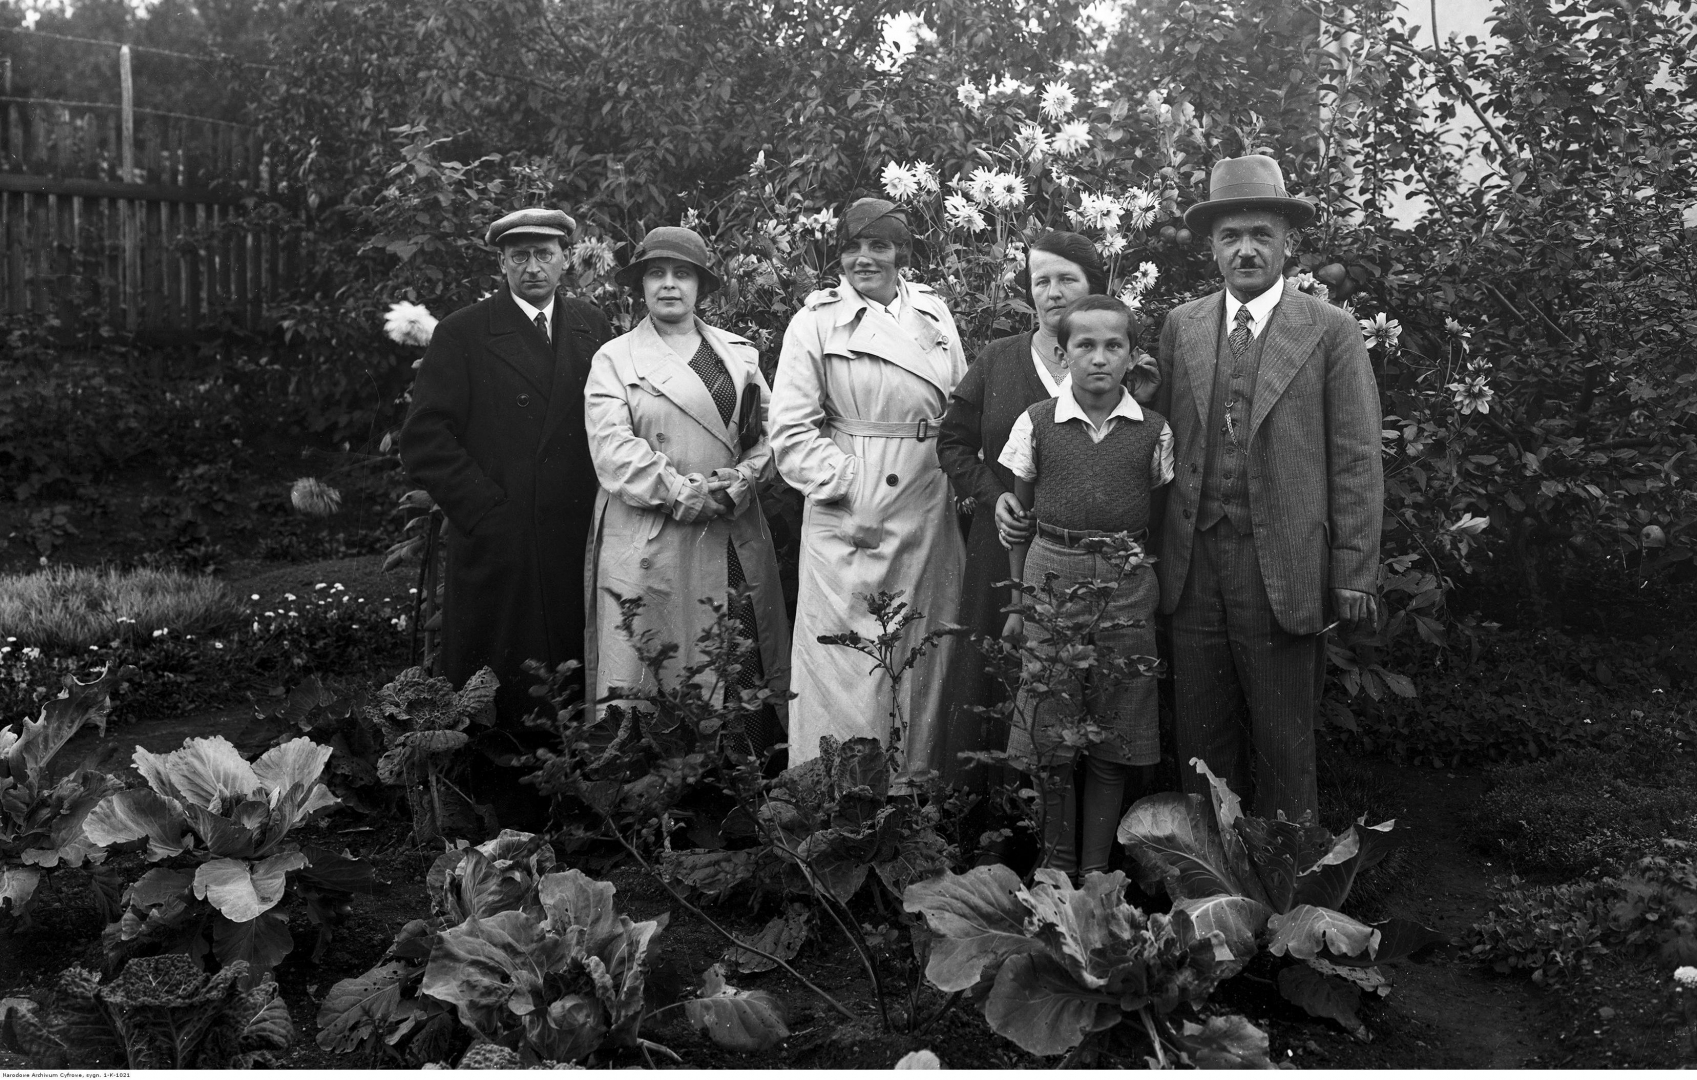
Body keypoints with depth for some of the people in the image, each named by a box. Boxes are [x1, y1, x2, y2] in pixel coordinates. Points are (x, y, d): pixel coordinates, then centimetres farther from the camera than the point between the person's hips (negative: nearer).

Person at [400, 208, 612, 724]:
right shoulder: (462, 334, 1)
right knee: (492, 695, 2)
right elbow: (424, 441, -5)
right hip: (495, 546, -3)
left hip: (580, 546, 3)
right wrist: (486, 512, -10)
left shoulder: (592, 328, 11)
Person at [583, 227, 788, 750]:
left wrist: (742, 482, -10)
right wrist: (683, 494, -14)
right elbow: (612, 449, -7)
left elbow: (770, 429, 8)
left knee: (748, 676, 2)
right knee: (650, 683, -3)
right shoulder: (614, 359, 5)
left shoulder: (741, 353, 17)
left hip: (737, 542, 3)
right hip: (652, 545, -3)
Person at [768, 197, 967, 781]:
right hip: (849, 515, -4)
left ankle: (917, 780, 27)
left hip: (929, 513, 4)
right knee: (848, 663, -2)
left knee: (924, 653, 12)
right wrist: (846, 491, -14)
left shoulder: (934, 314, 10)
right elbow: (792, 429, -7)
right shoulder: (816, 322, -2)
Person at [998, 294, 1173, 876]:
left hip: (1127, 583, 1)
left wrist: (1162, 598, 5)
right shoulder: (1036, 423, 1)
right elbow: (1018, 516, 8)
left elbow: (1161, 518, 9)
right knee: (1048, 738, 2)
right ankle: (1055, 868, 17)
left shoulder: (1153, 430, 2)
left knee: (1114, 740, 5)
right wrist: (1017, 602, 8)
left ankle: (1096, 872, 18)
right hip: (1052, 576, 0)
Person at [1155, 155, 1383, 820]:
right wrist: (1157, 553, 3)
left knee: (1284, 747, 6)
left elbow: (1356, 461, -2)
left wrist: (1354, 578, -7)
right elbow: (1163, 443, 9)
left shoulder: (1330, 332, 0)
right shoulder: (1180, 328, 9)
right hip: (1194, 567, 3)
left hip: (1284, 573, -3)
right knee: (1200, 744, 10)